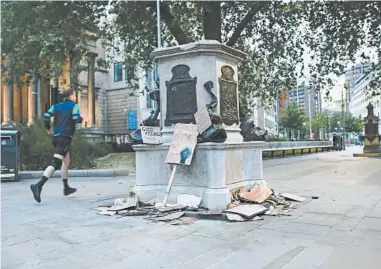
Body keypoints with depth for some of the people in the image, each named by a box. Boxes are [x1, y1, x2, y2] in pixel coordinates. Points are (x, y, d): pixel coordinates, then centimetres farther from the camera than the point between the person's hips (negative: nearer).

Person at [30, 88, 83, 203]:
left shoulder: (56, 105, 14)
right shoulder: (74, 105, 0)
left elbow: (46, 116, 2)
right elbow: (76, 118, -13)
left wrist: (48, 129, 17)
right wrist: (81, 119, 10)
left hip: (55, 137, 8)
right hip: (65, 137, -7)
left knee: (66, 161, 22)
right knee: (55, 164, -14)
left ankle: (66, 188, 28)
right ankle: (38, 186, -30)